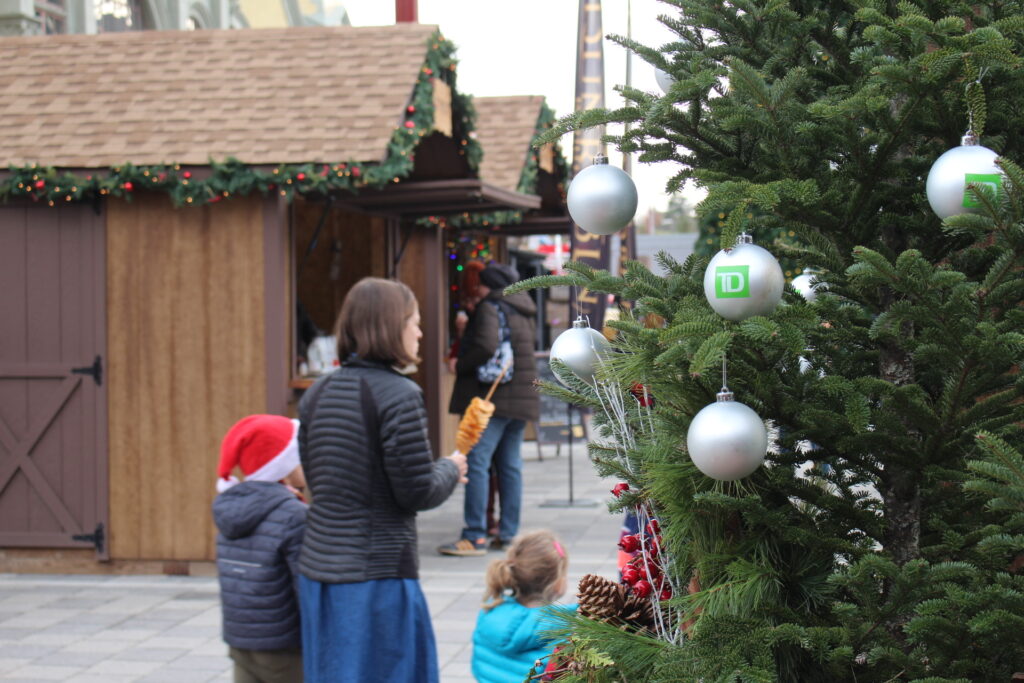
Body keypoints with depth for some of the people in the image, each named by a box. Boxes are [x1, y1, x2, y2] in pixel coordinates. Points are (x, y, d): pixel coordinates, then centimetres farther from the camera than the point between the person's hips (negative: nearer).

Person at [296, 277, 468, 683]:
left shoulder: (317, 394, 9)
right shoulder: (398, 395, -14)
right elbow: (417, 492, -15)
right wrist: (451, 470, 7)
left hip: (317, 569, 7)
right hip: (378, 574, -7)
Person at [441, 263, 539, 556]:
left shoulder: (490, 308, -9)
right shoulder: (524, 313, 17)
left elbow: (486, 346, -23)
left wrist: (460, 365, -9)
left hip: (493, 398, -9)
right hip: (522, 399, 9)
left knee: (477, 462, -8)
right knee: (510, 465, 11)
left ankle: (475, 537, -12)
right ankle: (508, 533, 13)